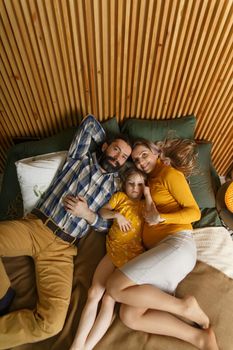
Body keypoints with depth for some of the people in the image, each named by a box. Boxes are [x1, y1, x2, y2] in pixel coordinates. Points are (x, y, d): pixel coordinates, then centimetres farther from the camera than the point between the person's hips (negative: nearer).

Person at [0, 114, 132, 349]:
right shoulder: (79, 157, 8)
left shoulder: (116, 186, 9)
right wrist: (105, 142, 18)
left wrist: (86, 213, -11)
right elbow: (90, 122, 10)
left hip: (62, 248, 0)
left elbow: (106, 226, 7)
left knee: (51, 323, -17)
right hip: (34, 226, 1)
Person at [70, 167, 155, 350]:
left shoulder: (145, 203, 7)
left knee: (109, 299, -9)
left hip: (132, 254, -2)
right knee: (93, 294, -8)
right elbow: (102, 211, 5)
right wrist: (116, 214, -12)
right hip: (113, 251, 3)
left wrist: (148, 195, -9)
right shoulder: (120, 196, 11)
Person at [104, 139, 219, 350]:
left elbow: (194, 212, -2)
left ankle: (184, 307, -4)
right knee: (129, 316, -8)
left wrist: (161, 217, -14)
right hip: (157, 251, 7)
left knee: (115, 287, -16)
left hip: (177, 244, -7)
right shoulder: (150, 182, 28)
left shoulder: (170, 173, 6)